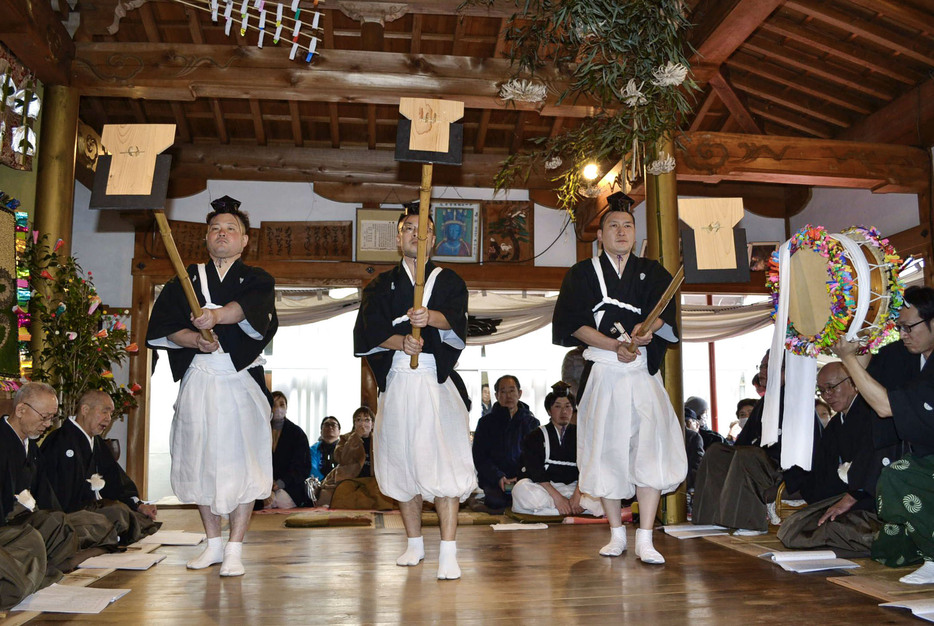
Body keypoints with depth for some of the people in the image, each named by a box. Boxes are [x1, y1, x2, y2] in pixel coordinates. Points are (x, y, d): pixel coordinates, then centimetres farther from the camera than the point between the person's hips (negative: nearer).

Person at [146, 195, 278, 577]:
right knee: (201, 463, 8)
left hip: (241, 381, -3)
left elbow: (253, 308, -18)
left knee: (241, 466, -5)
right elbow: (160, 327, 3)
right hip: (197, 382, 3)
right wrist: (194, 338, -15)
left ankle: (235, 549, 5)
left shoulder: (256, 280, 6)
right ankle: (214, 544, 22)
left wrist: (217, 315, -37)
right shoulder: (186, 280, 14)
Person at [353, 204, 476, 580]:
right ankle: (415, 544, 24)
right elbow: (370, 330, 0)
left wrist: (430, 317, -34)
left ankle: (448, 553, -8)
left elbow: (455, 319, -11)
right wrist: (401, 341, -20)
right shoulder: (381, 285, 15)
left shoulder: (449, 281, 9)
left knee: (442, 462, -11)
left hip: (437, 381, -2)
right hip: (397, 381, 3)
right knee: (402, 463, 8)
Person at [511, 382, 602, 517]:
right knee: (521, 489, -35)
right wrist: (557, 497, -20)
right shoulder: (534, 437, 9)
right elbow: (536, 473, -6)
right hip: (545, 489, 0)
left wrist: (577, 496, -19)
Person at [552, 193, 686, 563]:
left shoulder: (652, 273, 15)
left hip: (644, 373, 1)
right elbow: (572, 322, -2)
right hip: (602, 374, 0)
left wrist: (647, 328, -23)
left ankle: (645, 540, -8)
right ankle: (617, 534, 16)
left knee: (651, 446, -11)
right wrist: (614, 345, -14)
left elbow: (667, 313, 0)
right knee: (605, 451, 2)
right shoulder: (583, 274, 9)